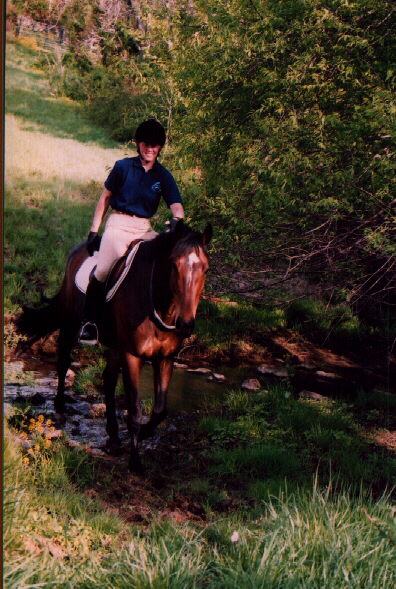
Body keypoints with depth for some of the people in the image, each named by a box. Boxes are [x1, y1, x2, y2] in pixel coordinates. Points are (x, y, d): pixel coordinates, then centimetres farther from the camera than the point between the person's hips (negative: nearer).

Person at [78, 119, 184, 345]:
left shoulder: (164, 176, 6)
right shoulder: (123, 167, 2)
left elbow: (176, 205, -4)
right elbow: (105, 198, 8)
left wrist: (177, 219, -29)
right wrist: (94, 231, 4)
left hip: (145, 229, 3)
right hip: (118, 224, -3)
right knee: (103, 270, -23)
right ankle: (89, 321, -8)